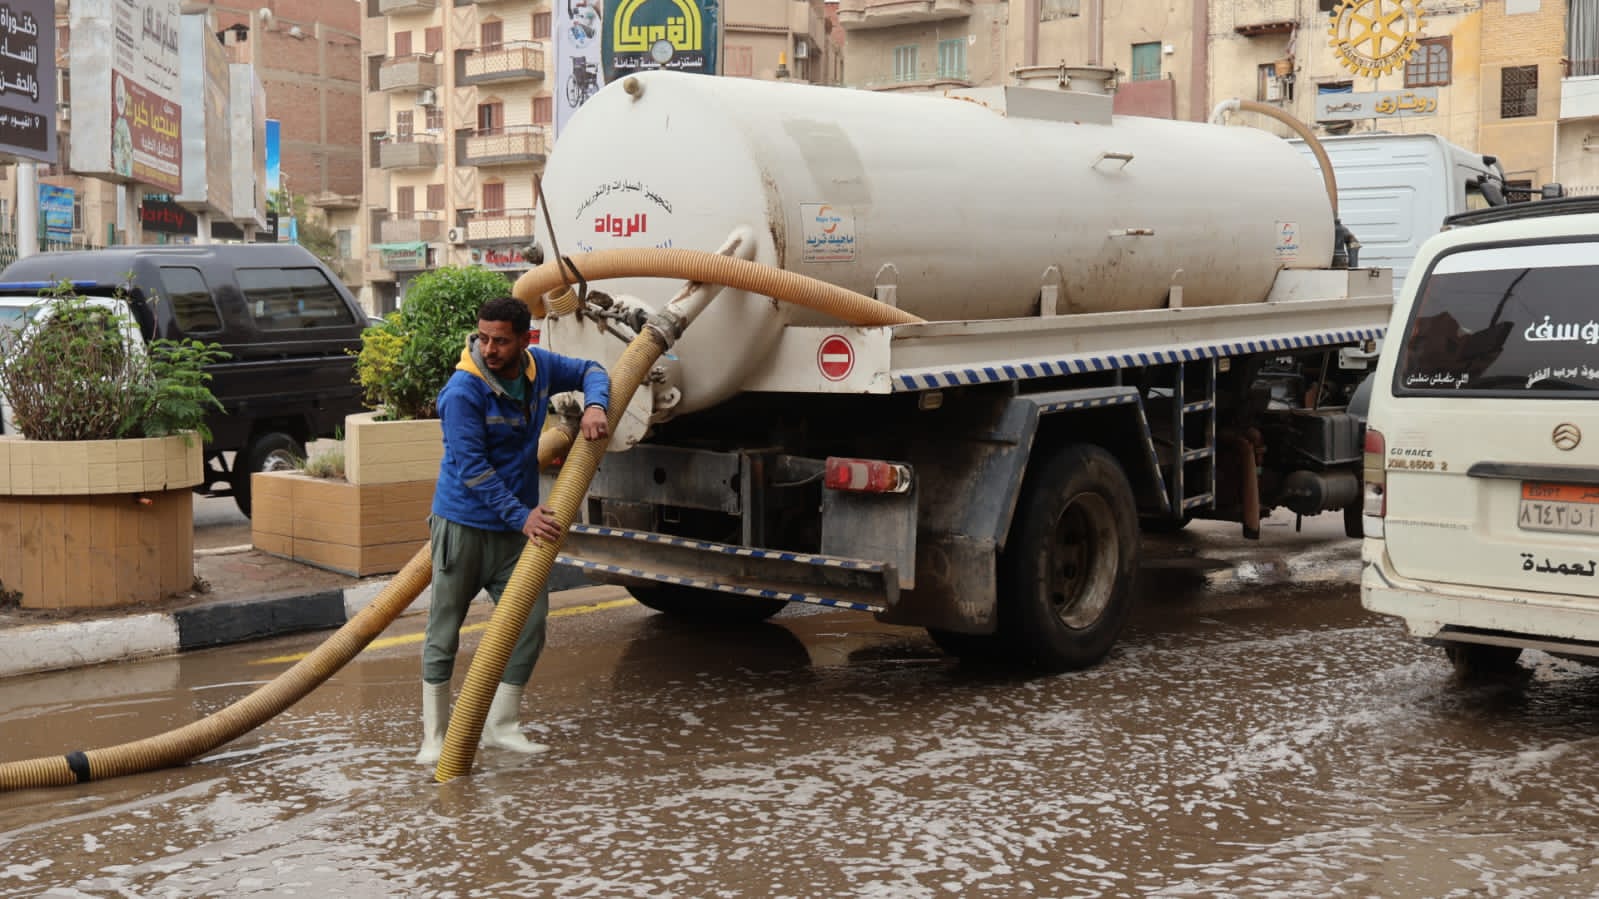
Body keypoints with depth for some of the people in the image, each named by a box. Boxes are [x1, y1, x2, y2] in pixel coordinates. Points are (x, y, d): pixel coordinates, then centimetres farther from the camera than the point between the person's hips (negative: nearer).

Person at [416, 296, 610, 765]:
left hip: (518, 525, 6)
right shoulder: (463, 392, -21)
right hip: (463, 523, -6)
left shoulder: (539, 366, -2)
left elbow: (590, 371, 15)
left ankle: (501, 726, 16)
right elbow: (472, 470, -21)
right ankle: (435, 736, 15)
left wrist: (594, 406, -7)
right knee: (444, 632, 3)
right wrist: (521, 515, -25)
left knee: (530, 624, 3)